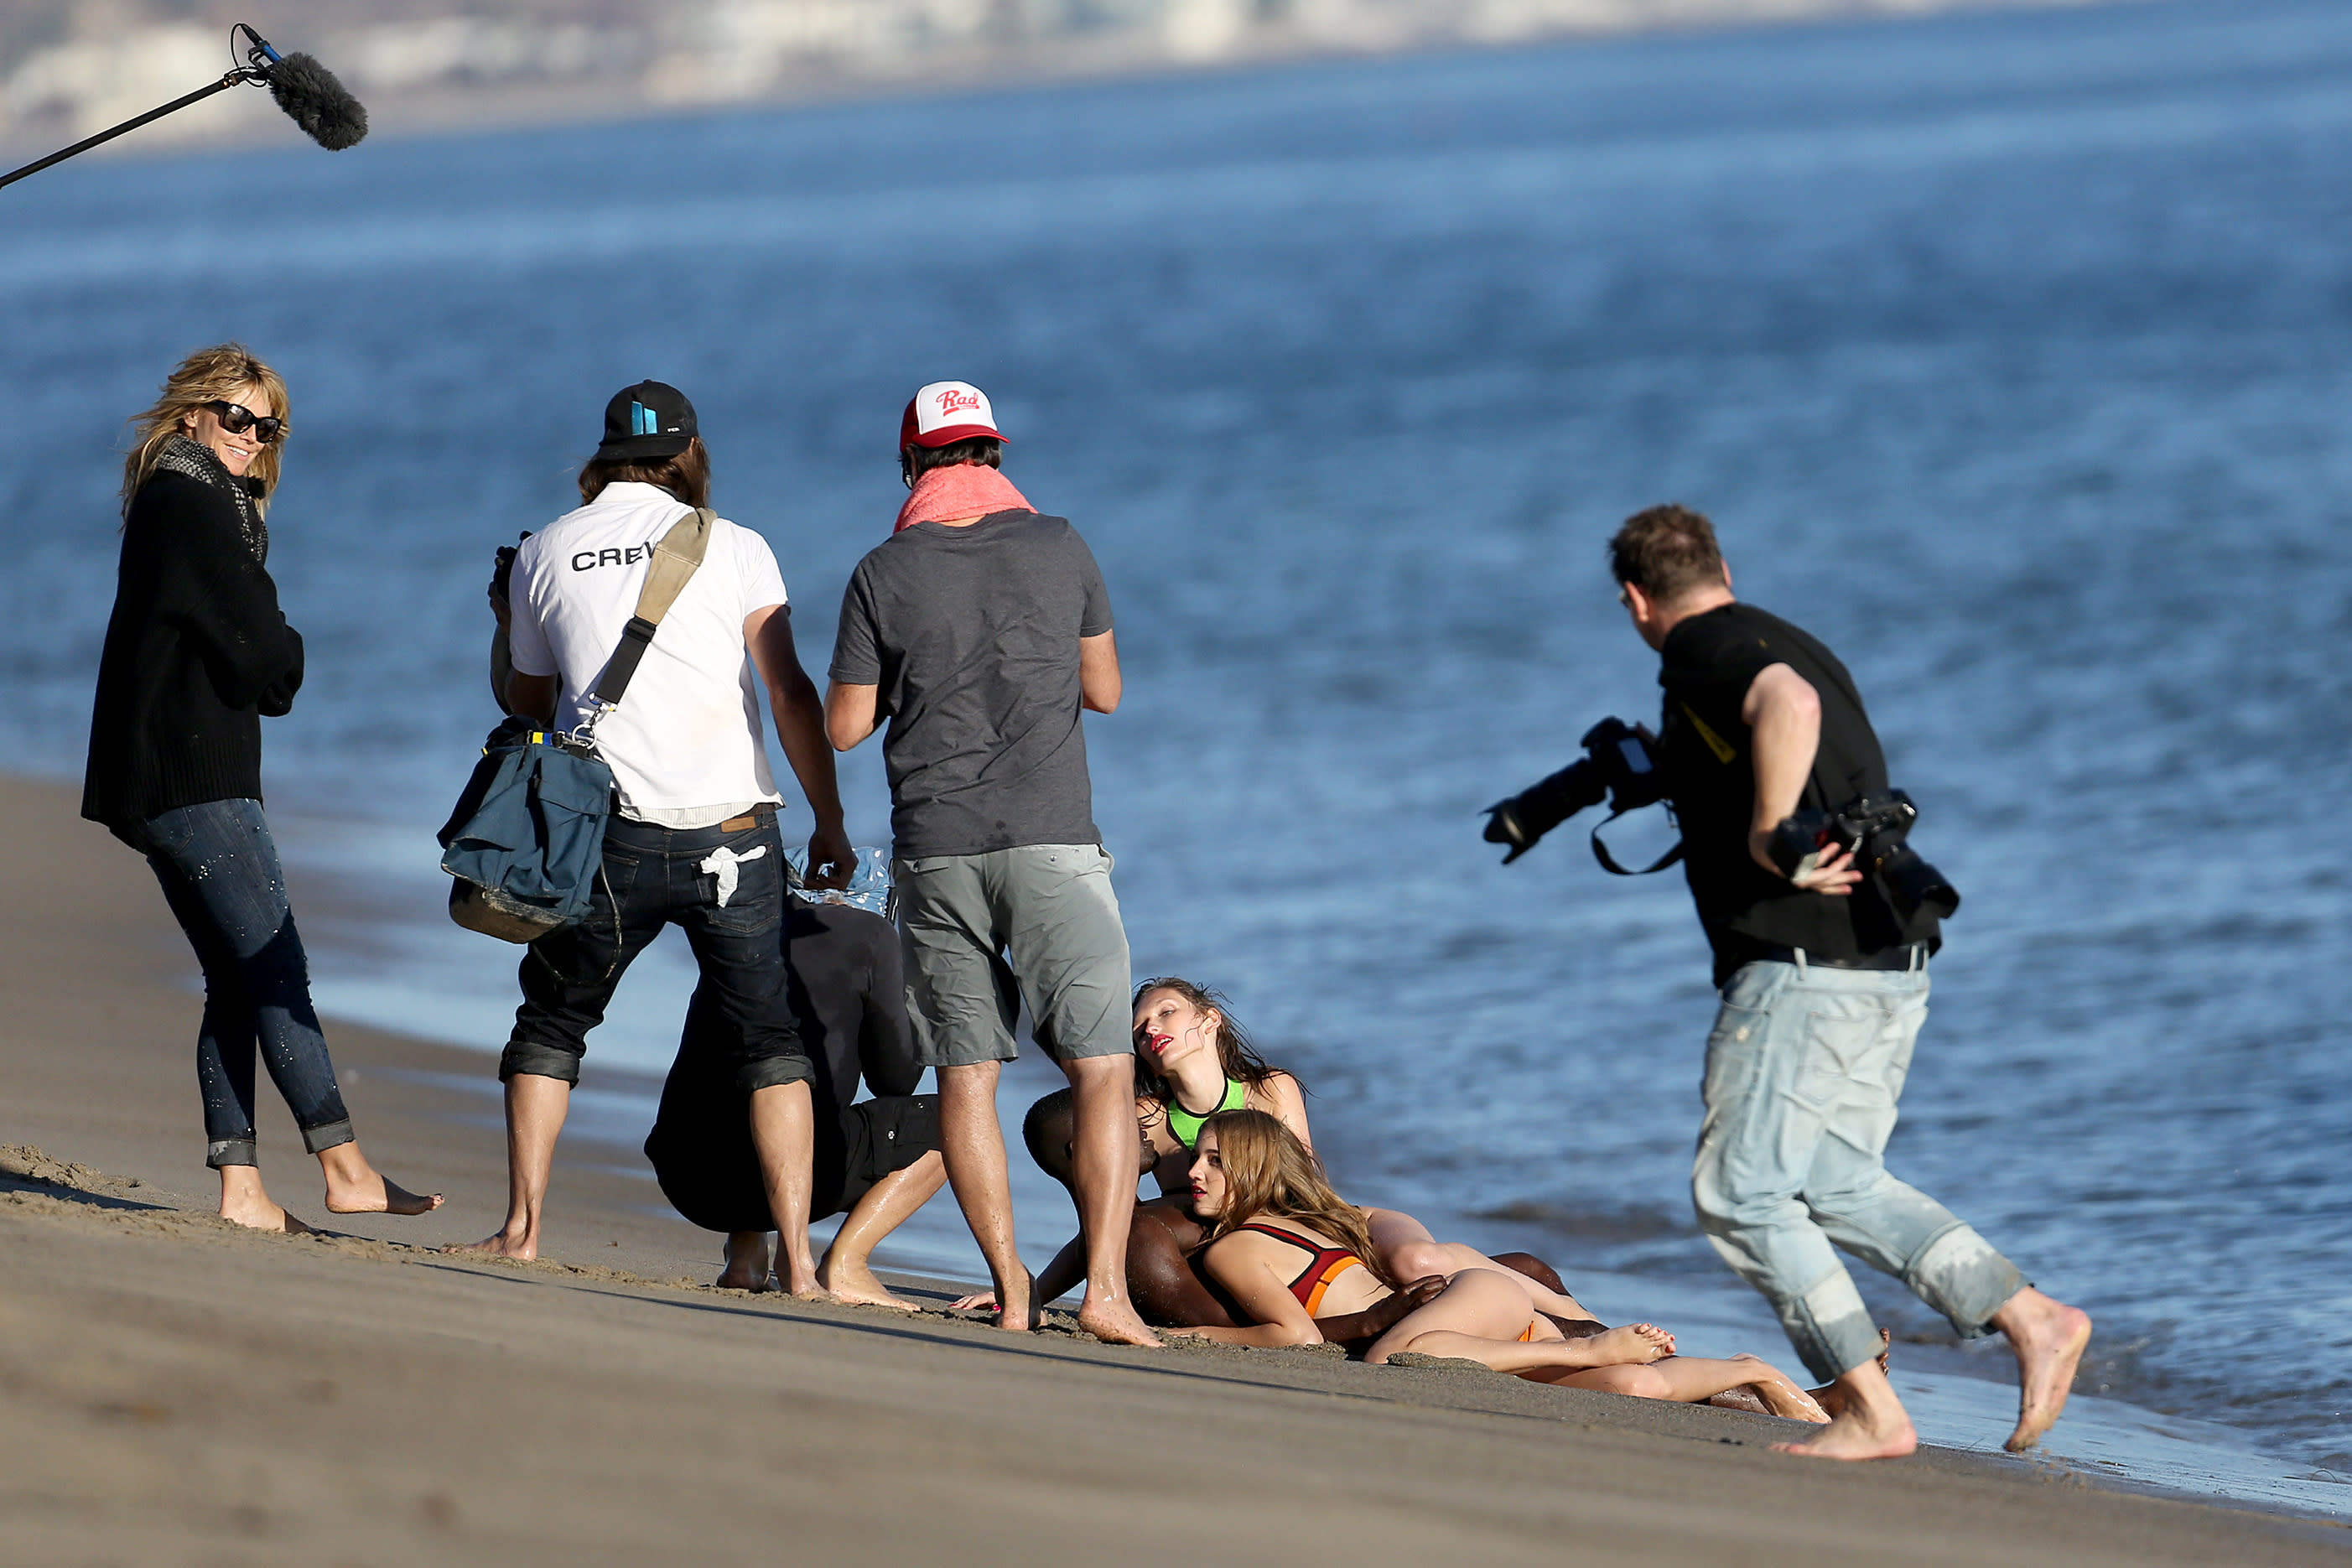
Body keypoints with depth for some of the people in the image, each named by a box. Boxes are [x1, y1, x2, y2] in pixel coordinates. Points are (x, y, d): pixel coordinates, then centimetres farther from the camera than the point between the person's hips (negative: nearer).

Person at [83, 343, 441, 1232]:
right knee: (276, 967, -10)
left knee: (236, 984, 6)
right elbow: (258, 651, -14)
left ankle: (239, 1188, 2)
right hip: (196, 778, -10)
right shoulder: (193, 504, -10)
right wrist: (286, 662, 6)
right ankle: (343, 1168, -12)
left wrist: (264, 665, 0)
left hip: (152, 781, 10)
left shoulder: (171, 503, 22)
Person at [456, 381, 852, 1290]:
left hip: (608, 837, 1)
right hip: (732, 834, -1)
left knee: (550, 1024, 18)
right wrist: (829, 824, 5)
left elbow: (527, 702, 21)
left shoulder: (544, 555, 10)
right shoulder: (734, 549, 4)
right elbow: (790, 694, -2)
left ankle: (522, 1229, 12)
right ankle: (797, 1258, -2)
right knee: (768, 1040, 6)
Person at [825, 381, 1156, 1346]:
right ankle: (1104, 1287, -14)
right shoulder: (1058, 548, 2)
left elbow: (845, 728, 5)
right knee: (1103, 1070, -2)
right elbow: (1104, 691, 13)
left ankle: (1012, 1293, 3)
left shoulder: (885, 575, 1)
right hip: (1050, 841, -1)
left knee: (966, 1073, 8)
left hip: (934, 850, 1)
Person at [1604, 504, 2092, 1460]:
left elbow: (1788, 707, -30)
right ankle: (2031, 1318, 6)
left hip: (1806, 967, -9)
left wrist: (1770, 836, -25)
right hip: (1891, 960, 9)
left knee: (1738, 1191, -3)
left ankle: (1873, 1413, -7)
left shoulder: (1702, 656, -8)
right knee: (1835, 1184, 16)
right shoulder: (1788, 645, 21)